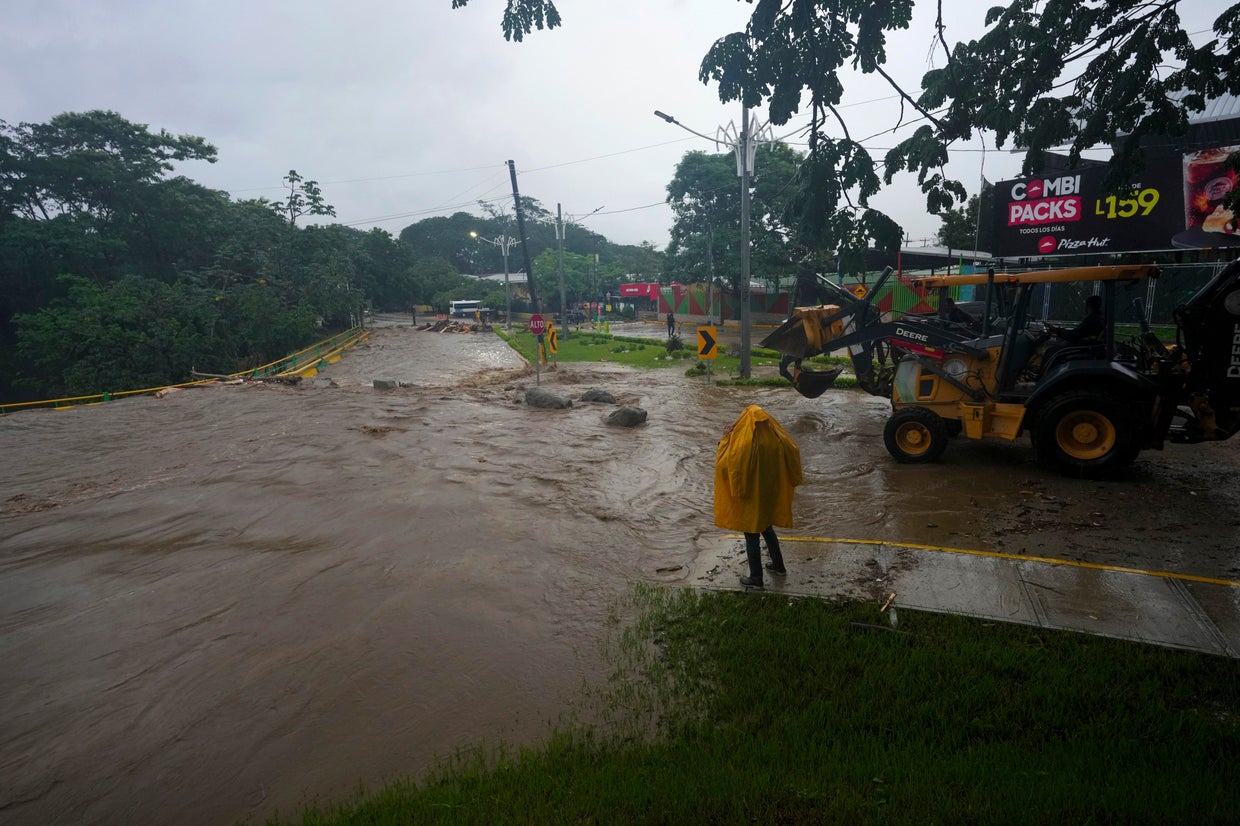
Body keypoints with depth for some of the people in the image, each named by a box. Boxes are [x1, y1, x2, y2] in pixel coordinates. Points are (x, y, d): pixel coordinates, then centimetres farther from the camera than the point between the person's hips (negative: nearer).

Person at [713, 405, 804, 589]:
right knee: (767, 529, 28)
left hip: (749, 498, -6)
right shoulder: (777, 441, -10)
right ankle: (778, 565, 41)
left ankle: (756, 578, 21)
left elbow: (724, 464, -18)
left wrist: (725, 440, -9)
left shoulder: (742, 446, -28)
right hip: (770, 496, 6)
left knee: (751, 536, 9)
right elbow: (794, 452, 7)